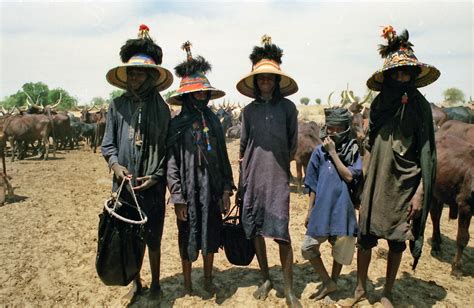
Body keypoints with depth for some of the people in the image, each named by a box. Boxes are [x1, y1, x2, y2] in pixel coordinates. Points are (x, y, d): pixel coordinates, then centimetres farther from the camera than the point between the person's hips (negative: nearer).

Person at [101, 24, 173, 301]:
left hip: (152, 186, -2)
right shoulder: (118, 106, 4)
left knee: (153, 238, 9)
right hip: (124, 184, 2)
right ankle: (136, 282, 34)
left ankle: (155, 283, 30)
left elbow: (166, 148, 0)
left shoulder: (161, 108, -1)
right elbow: (108, 145, 7)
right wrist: (115, 164, -12)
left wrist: (156, 176, -8)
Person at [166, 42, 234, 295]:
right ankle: (187, 285, 31)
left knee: (211, 235, 14)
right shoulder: (177, 124, -6)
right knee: (188, 238, 11)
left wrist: (226, 189, 3)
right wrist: (177, 198, -12)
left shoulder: (213, 121, 6)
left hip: (212, 187, 4)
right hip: (189, 188, -3)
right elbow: (172, 163, -9)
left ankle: (208, 280, 35)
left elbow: (223, 157, 7)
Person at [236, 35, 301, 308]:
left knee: (282, 233, -4)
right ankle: (266, 279, 29)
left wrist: (281, 163, 9)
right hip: (253, 176, 3)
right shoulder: (249, 110, 7)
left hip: (278, 177, -2)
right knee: (255, 230, 9)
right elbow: (243, 146, 12)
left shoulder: (288, 107, 1)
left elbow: (293, 144, 8)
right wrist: (243, 178, 11)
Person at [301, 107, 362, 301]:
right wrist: (310, 210, 6)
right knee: (308, 247, 1)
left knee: (341, 249, 13)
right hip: (322, 208, 1)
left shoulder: (353, 151, -1)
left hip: (342, 209, -1)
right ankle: (328, 282, 21)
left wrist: (333, 152, -15)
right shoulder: (320, 151, 0)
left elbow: (349, 176, -15)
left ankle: (333, 281, 38)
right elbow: (313, 185, 4)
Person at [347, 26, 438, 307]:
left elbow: (427, 152, -7)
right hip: (377, 181, 3)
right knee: (366, 236, 6)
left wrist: (420, 192, -12)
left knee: (397, 240, 10)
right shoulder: (379, 103, 3)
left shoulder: (420, 105, -5)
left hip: (405, 183, -2)